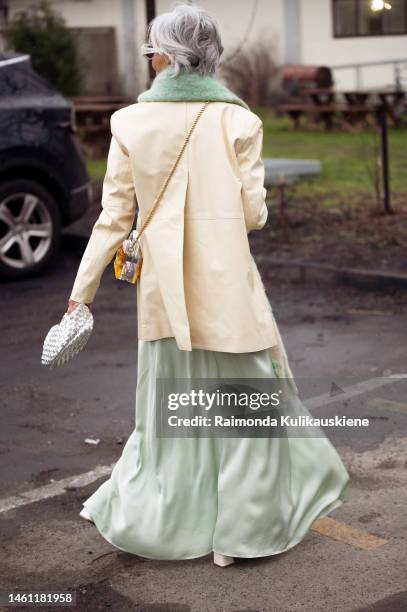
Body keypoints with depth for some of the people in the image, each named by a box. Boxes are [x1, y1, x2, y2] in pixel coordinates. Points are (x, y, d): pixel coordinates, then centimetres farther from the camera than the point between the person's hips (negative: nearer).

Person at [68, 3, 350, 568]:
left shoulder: (130, 123, -2)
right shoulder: (237, 120, -6)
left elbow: (115, 216, -2)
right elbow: (253, 213, -7)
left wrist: (83, 288, 6)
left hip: (163, 284, 3)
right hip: (225, 284, -2)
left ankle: (137, 514, 28)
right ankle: (238, 533, 19)